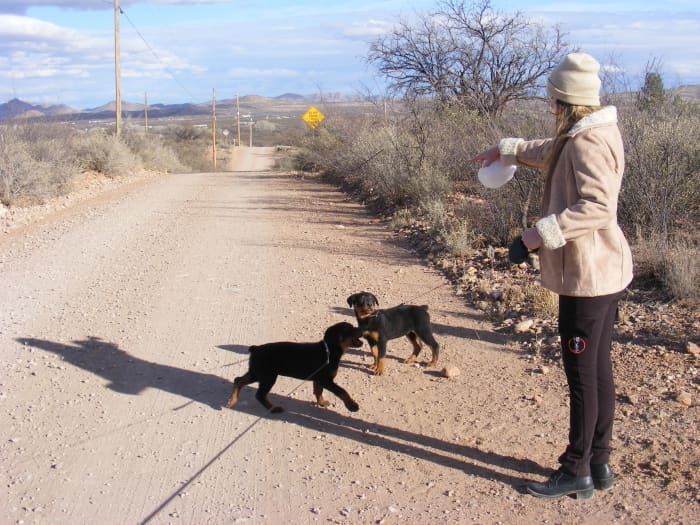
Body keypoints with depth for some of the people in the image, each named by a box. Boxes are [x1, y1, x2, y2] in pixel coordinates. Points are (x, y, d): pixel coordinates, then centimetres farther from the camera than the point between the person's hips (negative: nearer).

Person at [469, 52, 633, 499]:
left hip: (587, 276, -10)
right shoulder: (591, 135, 12)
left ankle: (577, 473, 12)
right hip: (603, 272, 10)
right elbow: (551, 153, 32)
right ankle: (599, 463, 28)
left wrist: (544, 232, -29)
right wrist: (507, 150, 40)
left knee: (582, 376, 0)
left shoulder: (588, 143, -19)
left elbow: (597, 206, -31)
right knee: (599, 371, 16)